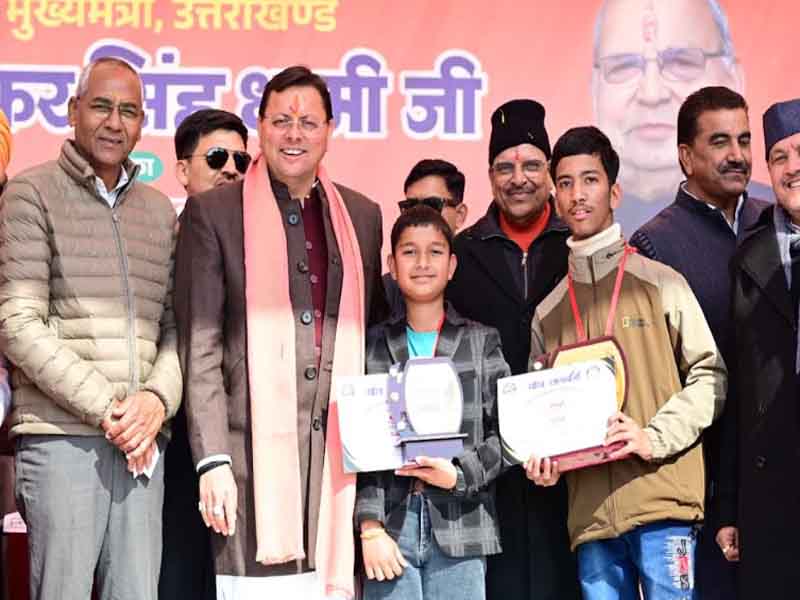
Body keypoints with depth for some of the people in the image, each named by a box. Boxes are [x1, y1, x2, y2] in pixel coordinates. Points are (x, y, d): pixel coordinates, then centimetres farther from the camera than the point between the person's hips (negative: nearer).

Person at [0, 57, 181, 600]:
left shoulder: (159, 210, 17)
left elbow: (176, 325, 14)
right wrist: (105, 409, -11)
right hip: (62, 437, -4)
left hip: (143, 441, 4)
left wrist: (158, 399, -6)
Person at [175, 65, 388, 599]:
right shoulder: (213, 212, 3)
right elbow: (200, 349, -2)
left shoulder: (362, 215, 14)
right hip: (255, 449, -3)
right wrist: (212, 460, -9)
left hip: (339, 450, 4)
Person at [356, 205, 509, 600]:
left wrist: (460, 475, -12)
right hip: (389, 525, 0)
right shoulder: (372, 344, 10)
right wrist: (370, 526, -7)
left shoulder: (481, 341, 11)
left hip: (460, 528, 0)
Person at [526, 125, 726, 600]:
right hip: (590, 512, 4)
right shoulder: (549, 312, 13)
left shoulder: (660, 283, 2)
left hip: (661, 502, -3)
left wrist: (655, 439, -12)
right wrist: (543, 459, -1)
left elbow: (710, 377, 0)